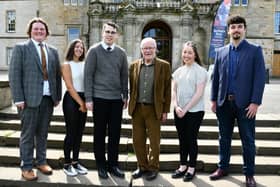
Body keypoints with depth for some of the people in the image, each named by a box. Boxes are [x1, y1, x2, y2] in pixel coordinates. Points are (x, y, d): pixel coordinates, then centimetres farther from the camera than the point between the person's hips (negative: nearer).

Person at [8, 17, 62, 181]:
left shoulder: (53, 51, 13)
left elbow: (57, 75, 14)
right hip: (30, 98, -4)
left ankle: (41, 161, 26)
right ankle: (26, 167, 13)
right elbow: (14, 74, -5)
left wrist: (58, 96, 7)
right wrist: (18, 98, -11)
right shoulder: (21, 48, 1)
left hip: (48, 98, 4)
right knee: (28, 134, 2)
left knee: (43, 133, 13)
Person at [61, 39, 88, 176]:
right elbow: (70, 87, -11)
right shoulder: (67, 65, -4)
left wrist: (85, 102, 0)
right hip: (71, 100, -6)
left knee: (79, 132, 9)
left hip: (83, 99, 6)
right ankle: (67, 164, 11)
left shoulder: (84, 64, 11)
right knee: (71, 132, -1)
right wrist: (80, 103, -12)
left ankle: (75, 162, 20)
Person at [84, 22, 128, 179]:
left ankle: (113, 164, 21)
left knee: (115, 133, 7)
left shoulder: (121, 53, 8)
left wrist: (125, 96, 8)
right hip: (99, 98, -3)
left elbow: (125, 76, 11)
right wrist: (88, 98, -9)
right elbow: (88, 75, -4)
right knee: (100, 133, 7)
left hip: (117, 99, 3)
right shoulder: (94, 51, -1)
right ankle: (101, 165, 20)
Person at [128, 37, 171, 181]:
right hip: (137, 108, 3)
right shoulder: (134, 65, 6)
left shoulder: (164, 66, -1)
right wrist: (132, 105, 5)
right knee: (137, 140, 10)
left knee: (154, 140, 8)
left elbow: (167, 90, -1)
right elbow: (131, 88, 10)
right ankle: (142, 166, 27)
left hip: (154, 109, -3)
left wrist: (165, 110, -4)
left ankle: (153, 168, 24)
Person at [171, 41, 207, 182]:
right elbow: (173, 91, 8)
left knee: (191, 139, 4)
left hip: (194, 111, -5)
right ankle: (183, 166, 25)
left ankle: (191, 168, 18)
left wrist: (186, 109, -14)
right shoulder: (178, 71, 10)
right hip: (179, 111, 5)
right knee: (182, 139, 12)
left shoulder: (200, 71, -6)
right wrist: (176, 106, -8)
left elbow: (199, 93, -12)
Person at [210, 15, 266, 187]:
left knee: (248, 140, 7)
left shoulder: (255, 50, -1)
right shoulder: (221, 52, 9)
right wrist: (214, 100, 6)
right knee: (224, 138, 13)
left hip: (245, 104, -3)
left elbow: (260, 78, -7)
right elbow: (216, 78, 10)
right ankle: (223, 168, 28)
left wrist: (255, 102, -14)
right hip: (224, 103, 3)